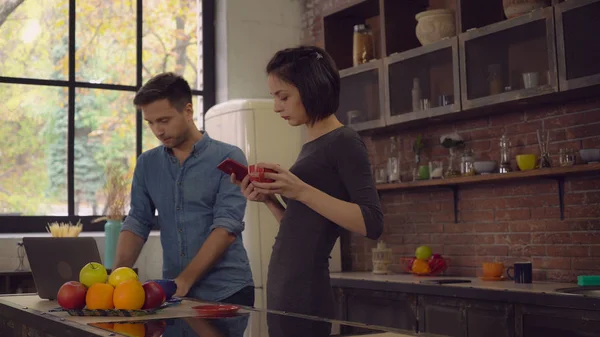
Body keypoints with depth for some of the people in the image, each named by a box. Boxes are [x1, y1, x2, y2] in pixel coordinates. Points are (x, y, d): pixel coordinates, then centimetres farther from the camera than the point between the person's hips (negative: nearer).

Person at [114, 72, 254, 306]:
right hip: (174, 292, 4)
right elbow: (137, 223, 5)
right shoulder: (147, 164, 7)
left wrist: (184, 281, -21)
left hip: (226, 292, -4)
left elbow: (226, 227, -15)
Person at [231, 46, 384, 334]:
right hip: (283, 284, 8)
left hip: (306, 291, -8)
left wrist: (301, 191, -23)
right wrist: (269, 200, 2)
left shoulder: (344, 141, -9)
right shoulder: (310, 147, 13)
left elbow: (372, 224, -18)